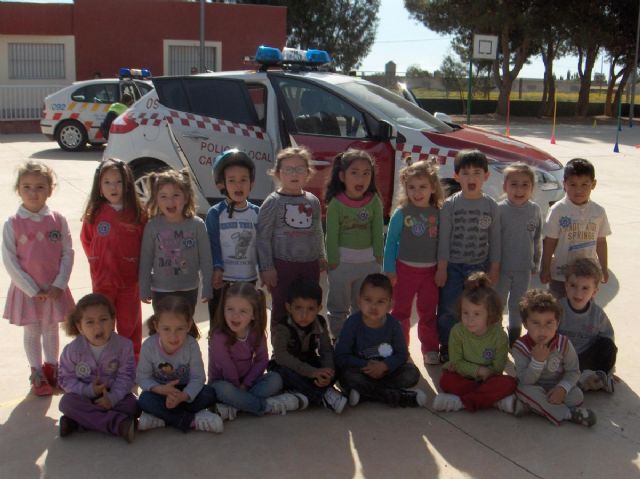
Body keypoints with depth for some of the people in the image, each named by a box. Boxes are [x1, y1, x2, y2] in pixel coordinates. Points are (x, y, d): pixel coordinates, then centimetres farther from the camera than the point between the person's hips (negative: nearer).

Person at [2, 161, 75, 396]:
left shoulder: (57, 220, -7)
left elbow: (68, 253, -3)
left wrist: (59, 285, -10)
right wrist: (33, 290, -12)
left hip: (54, 289, 1)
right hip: (27, 289, -1)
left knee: (51, 329, 16)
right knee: (32, 332, 12)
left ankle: (51, 368, 34)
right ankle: (37, 374, 27)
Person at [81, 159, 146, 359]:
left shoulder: (137, 214, -7)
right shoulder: (94, 214, -4)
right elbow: (87, 241, 9)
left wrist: (136, 267, -2)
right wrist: (98, 261, 5)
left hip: (130, 280, -1)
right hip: (103, 280, 1)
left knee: (130, 325, 11)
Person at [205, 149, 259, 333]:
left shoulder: (256, 213, 3)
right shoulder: (215, 213, -6)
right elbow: (213, 245, -8)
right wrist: (217, 269, -20)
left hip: (249, 279, 3)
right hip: (222, 281, -3)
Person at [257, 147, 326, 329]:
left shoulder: (313, 201, 6)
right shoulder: (273, 202, -8)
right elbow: (263, 237, -9)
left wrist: (321, 256, 17)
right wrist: (267, 267, -11)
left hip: (310, 264, 5)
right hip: (283, 265, -5)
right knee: (281, 310, 5)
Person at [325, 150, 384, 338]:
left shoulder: (375, 202, -6)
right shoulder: (336, 203, -12)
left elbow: (378, 232, -1)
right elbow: (332, 234, -9)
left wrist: (378, 258, -1)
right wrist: (333, 261, -9)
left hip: (368, 261, 2)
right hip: (342, 261, -2)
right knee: (338, 307, 11)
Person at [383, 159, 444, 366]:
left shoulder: (438, 214, -2)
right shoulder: (401, 213, -9)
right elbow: (390, 242, -5)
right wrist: (389, 270, -7)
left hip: (430, 270, 2)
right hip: (405, 268, -2)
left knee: (429, 312, 12)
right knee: (401, 311, 10)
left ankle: (430, 349, 24)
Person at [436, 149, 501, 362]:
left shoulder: (491, 206, -1)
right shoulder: (450, 205, -8)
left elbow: (495, 239, 4)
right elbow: (444, 238, -6)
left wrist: (494, 268, 3)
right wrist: (442, 267, -8)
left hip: (479, 266, 2)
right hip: (453, 266, -2)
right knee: (448, 310, 4)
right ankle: (446, 347, 19)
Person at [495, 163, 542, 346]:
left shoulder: (535, 210, -4)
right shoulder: (500, 209, -15)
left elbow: (536, 240, 6)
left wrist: (535, 264, 11)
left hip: (524, 269, 3)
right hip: (502, 268, -3)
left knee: (517, 305, 18)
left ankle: (514, 339, 34)